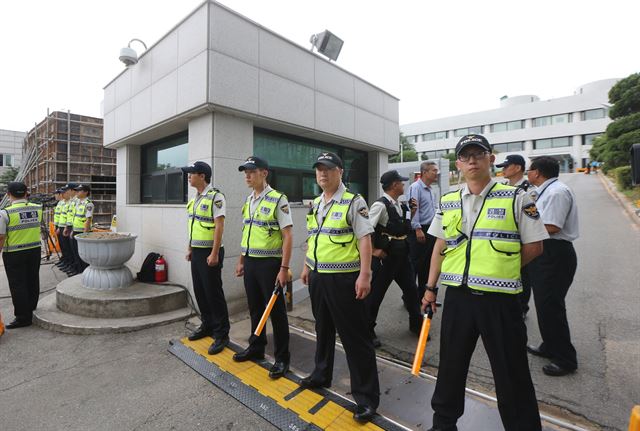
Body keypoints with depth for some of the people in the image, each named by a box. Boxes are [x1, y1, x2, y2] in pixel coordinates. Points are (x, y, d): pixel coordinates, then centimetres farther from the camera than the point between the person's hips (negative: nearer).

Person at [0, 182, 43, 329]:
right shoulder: (38, 209, -3)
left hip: (14, 254, -4)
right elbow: (36, 226, 7)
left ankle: (23, 317, 12)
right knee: (33, 281, 16)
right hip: (35, 250, 5)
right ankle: (31, 309, 31)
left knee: (17, 285, 5)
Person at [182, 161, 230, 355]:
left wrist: (214, 254, -21)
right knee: (200, 291, 15)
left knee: (214, 293, -2)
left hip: (209, 252, -9)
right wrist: (190, 248, 18)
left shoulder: (215, 197, -14)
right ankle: (207, 326, 32)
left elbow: (219, 226, -19)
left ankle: (221, 334, 10)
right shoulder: (194, 199, 13)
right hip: (196, 252, 9)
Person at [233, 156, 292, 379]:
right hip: (250, 262, 7)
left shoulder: (278, 199, -12)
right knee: (255, 308, 18)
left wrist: (284, 268, -18)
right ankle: (256, 348, 37)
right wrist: (241, 260, 17)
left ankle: (281, 358, 19)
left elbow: (287, 236, -15)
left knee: (276, 311, 4)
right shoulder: (248, 201, 10)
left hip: (269, 262, -7)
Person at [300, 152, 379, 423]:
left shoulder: (354, 202, -10)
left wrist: (364, 275, -20)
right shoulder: (314, 205, 12)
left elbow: (364, 239, -15)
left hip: (344, 278, -7)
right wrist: (306, 266, 19)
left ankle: (367, 396, 18)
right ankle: (321, 375, 43)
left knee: (355, 336, 2)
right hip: (318, 277, 7)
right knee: (323, 329, 22)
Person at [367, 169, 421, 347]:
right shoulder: (380, 205, -18)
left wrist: (411, 211, 6)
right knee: (376, 293, 5)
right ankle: (367, 330, 23)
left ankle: (416, 324, 38)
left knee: (411, 289, 17)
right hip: (385, 257, -8)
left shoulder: (401, 205, 9)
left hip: (402, 256, 8)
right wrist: (373, 250, -17)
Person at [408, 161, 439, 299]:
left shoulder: (430, 190, 17)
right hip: (419, 231, -9)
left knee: (427, 264, 13)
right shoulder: (415, 187, -11)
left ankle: (424, 295, 25)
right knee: (415, 264, -4)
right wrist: (418, 229, -24)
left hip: (430, 230, 9)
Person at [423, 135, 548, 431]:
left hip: (499, 299, -3)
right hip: (457, 296, 4)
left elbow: (534, 247, -1)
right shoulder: (447, 202, 6)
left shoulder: (515, 199, -4)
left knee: (511, 373, 11)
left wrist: (501, 270, -3)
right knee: (450, 365, 18)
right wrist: (431, 288, 8)